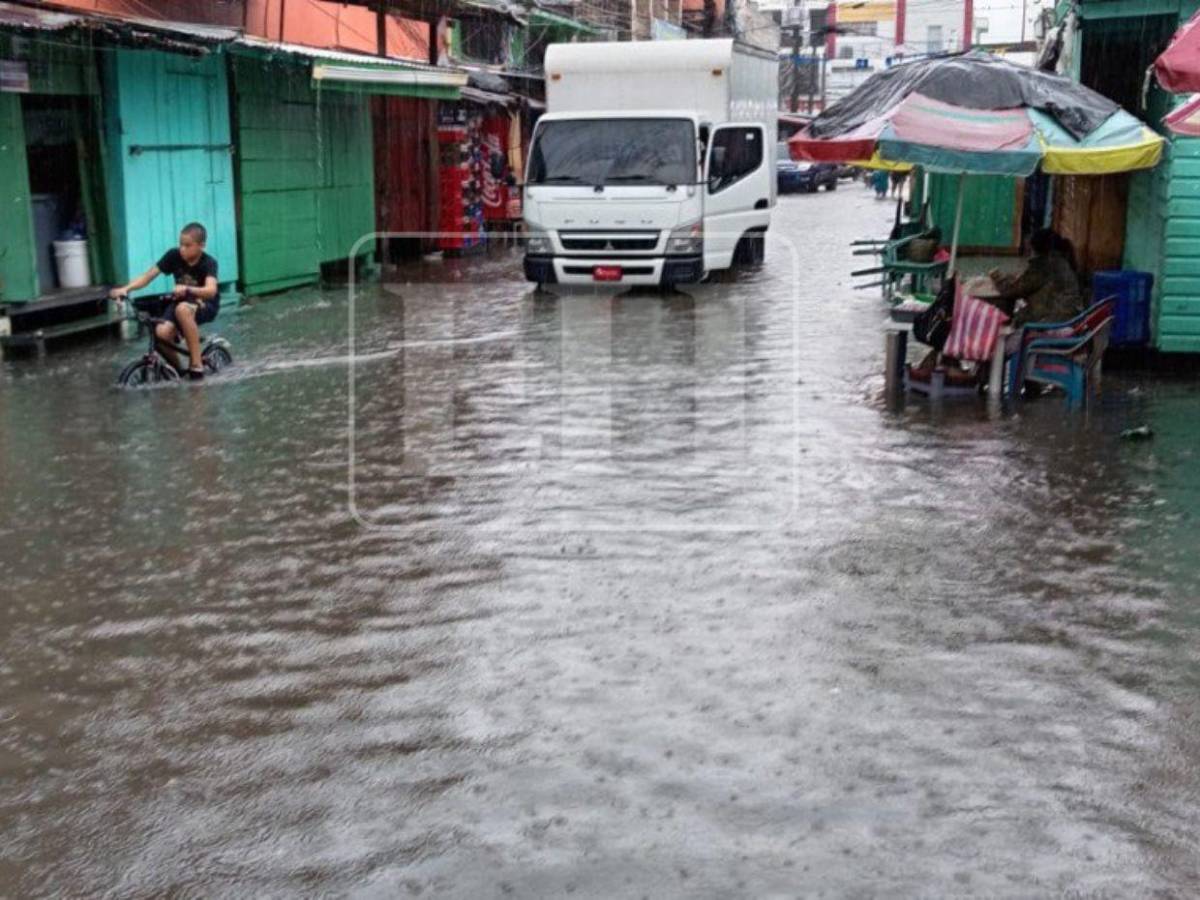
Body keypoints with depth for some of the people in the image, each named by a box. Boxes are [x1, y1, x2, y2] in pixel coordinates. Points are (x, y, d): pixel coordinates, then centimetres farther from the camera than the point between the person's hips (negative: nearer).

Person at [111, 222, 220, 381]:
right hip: (180, 302, 4)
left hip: (205, 306, -4)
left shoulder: (208, 263, -22)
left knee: (183, 309, -40)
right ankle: (176, 369, 4)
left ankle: (196, 364, -28)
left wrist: (187, 289, -58)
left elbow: (211, 290, -40)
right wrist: (125, 288, -30)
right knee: (162, 333, -27)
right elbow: (148, 275, -14)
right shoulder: (173, 255, -11)